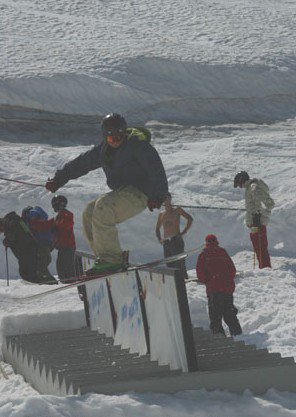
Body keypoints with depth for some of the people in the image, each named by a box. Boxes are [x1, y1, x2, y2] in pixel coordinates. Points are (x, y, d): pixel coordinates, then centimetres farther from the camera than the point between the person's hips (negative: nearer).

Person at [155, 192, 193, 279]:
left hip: (176, 240, -6)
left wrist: (183, 232, -10)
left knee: (180, 264, -14)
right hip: (166, 243, 6)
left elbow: (190, 219, -4)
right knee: (170, 265, 2)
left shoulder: (177, 210, 4)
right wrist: (159, 239, 14)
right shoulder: (161, 215, 19)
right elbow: (157, 229, 32)